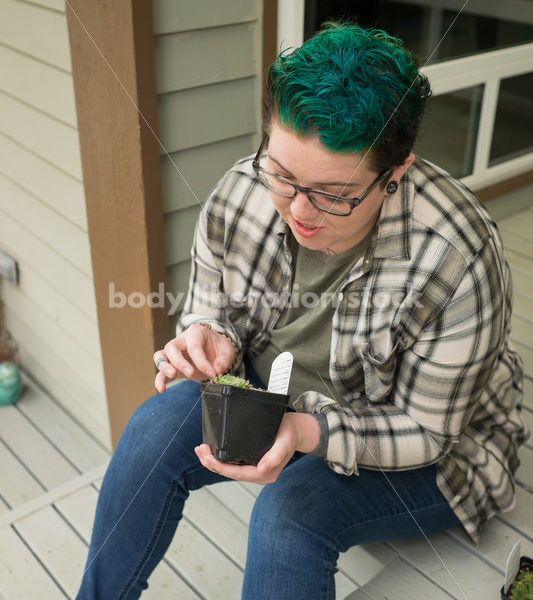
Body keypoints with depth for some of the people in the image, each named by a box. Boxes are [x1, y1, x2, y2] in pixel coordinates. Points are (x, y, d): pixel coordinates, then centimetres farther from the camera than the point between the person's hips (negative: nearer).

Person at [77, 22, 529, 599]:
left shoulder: (457, 258, -31)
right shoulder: (240, 194, -17)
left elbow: (424, 430, -21)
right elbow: (212, 314, 0)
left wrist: (309, 434, -38)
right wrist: (209, 342, -25)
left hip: (435, 449, -4)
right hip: (277, 397, 5)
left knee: (290, 510, -30)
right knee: (157, 425, -18)